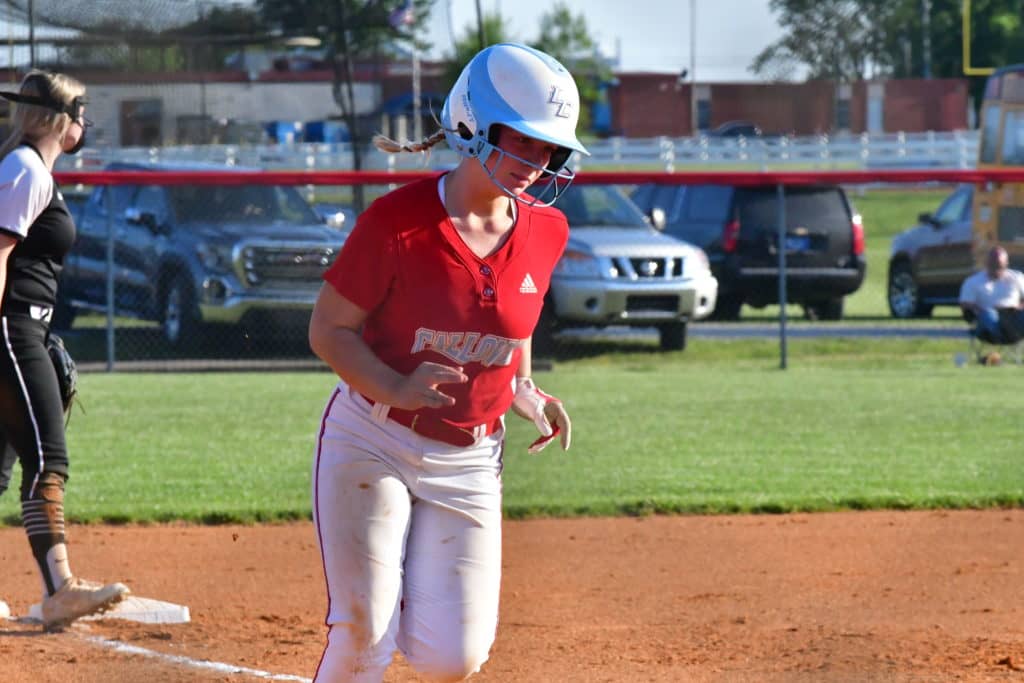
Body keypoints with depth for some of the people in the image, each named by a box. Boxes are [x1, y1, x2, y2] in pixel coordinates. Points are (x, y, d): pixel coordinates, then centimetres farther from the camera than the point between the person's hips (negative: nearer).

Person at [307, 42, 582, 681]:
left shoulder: (546, 232, 0)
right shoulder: (399, 220, -16)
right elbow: (329, 329, -11)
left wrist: (526, 394, 4)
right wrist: (397, 389, -27)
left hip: (469, 462, 4)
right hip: (371, 445, -4)